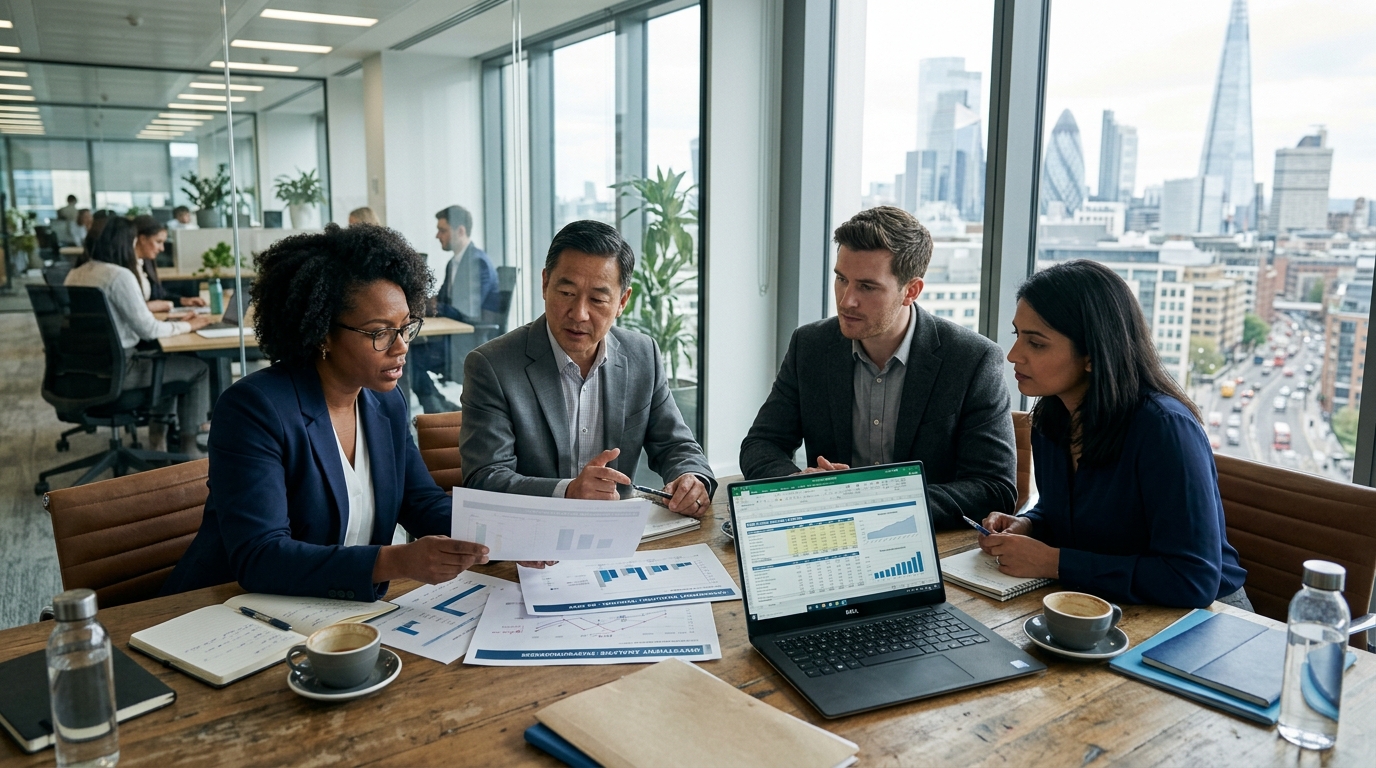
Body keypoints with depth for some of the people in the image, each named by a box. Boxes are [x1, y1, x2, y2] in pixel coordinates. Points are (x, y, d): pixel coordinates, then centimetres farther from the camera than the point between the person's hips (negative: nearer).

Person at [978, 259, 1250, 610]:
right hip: (1104, 608, 6)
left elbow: (1193, 580, -28)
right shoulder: (1051, 418, -1)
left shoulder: (1165, 427, -24)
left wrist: (1052, 562, -26)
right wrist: (1026, 526, -6)